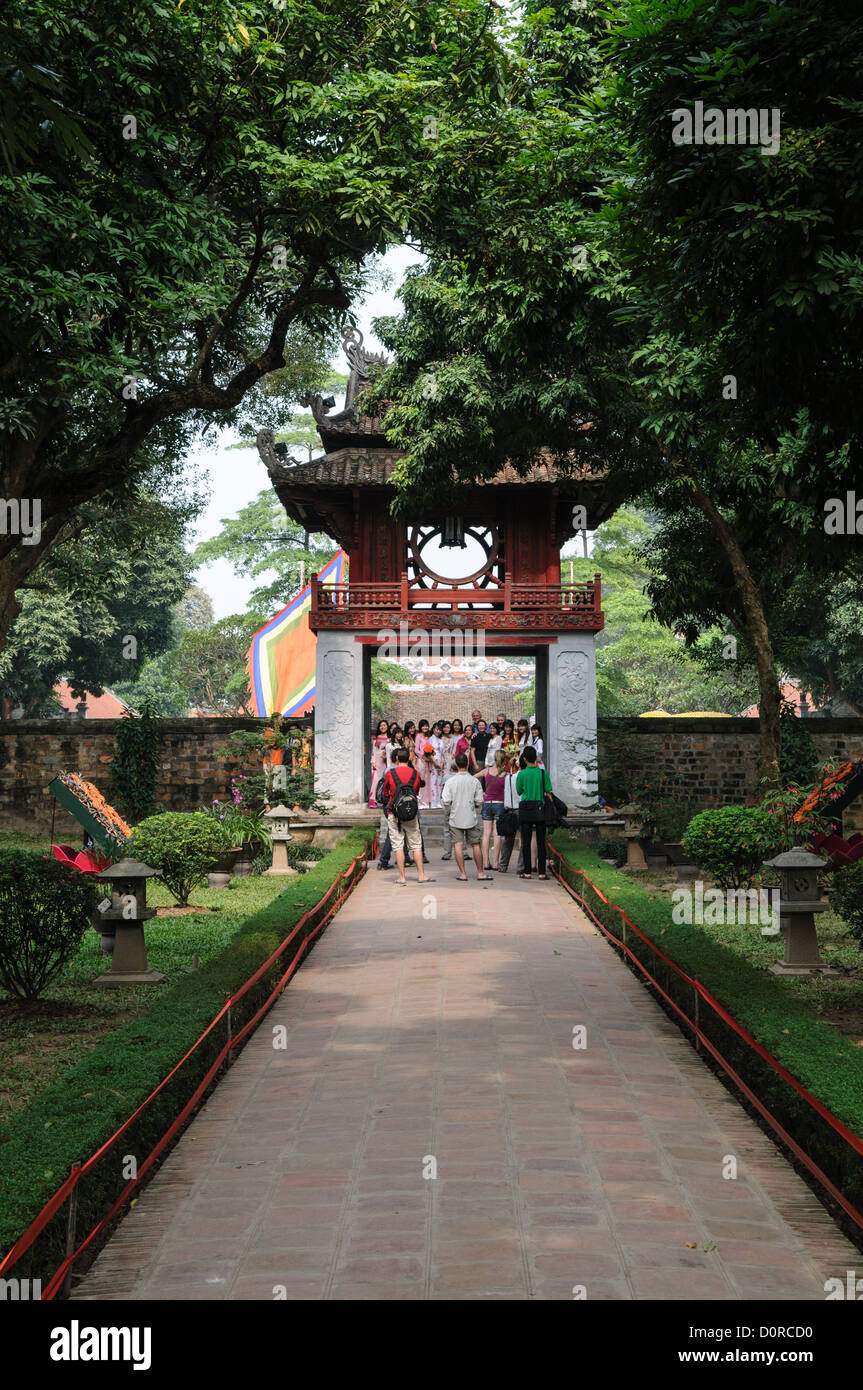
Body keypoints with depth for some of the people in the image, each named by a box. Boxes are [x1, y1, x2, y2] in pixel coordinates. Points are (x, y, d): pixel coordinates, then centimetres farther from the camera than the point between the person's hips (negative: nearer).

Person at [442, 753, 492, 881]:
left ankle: (462, 873, 0)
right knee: (475, 844, 9)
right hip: (471, 818, 1)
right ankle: (480, 872, 14)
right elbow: (479, 802, -1)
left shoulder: (450, 782, -6)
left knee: (458, 845, 1)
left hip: (455, 819, -1)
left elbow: (446, 802, -7)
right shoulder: (475, 781, -4)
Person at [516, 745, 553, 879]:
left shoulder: (522, 774, -6)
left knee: (526, 841, 4)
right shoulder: (543, 773, -3)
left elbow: (519, 792, 8)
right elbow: (548, 793, -1)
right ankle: (541, 872, 4)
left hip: (525, 807, -1)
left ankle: (527, 872, 4)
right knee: (541, 842, 5)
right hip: (540, 808, 1)